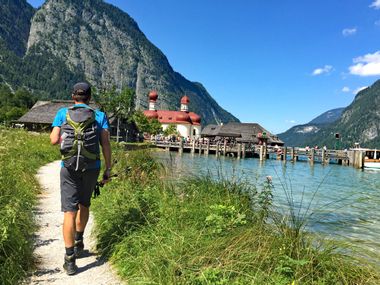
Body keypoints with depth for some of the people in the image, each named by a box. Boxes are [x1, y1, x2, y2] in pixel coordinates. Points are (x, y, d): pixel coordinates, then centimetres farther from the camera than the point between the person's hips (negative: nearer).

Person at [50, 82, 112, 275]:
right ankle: (78, 242, 37)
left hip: (70, 167, -1)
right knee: (84, 204, 23)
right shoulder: (100, 115, 4)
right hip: (92, 167, 2)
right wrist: (108, 169, 1)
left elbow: (54, 140, -4)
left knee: (70, 211, 0)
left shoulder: (63, 113, 4)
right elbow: (106, 144, -3)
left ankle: (70, 259, 0)